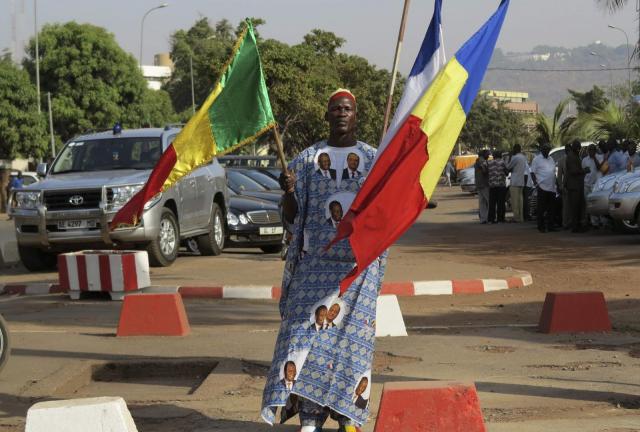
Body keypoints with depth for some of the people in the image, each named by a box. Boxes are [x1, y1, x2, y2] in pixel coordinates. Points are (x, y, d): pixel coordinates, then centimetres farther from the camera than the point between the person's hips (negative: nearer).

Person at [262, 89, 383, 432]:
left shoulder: (373, 159, 7)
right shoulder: (307, 159, 8)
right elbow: (291, 216, 8)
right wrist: (289, 191, -13)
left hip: (358, 261, 0)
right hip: (315, 260, 1)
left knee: (351, 334, -3)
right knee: (307, 330, -8)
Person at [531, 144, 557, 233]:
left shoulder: (551, 160, 19)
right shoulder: (537, 159, 0)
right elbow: (533, 173, -5)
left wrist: (557, 184, 18)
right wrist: (536, 184, -15)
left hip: (552, 188, 6)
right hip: (542, 188, -6)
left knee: (550, 209, 7)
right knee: (541, 209, -5)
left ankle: (550, 226, 12)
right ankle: (541, 227, -2)